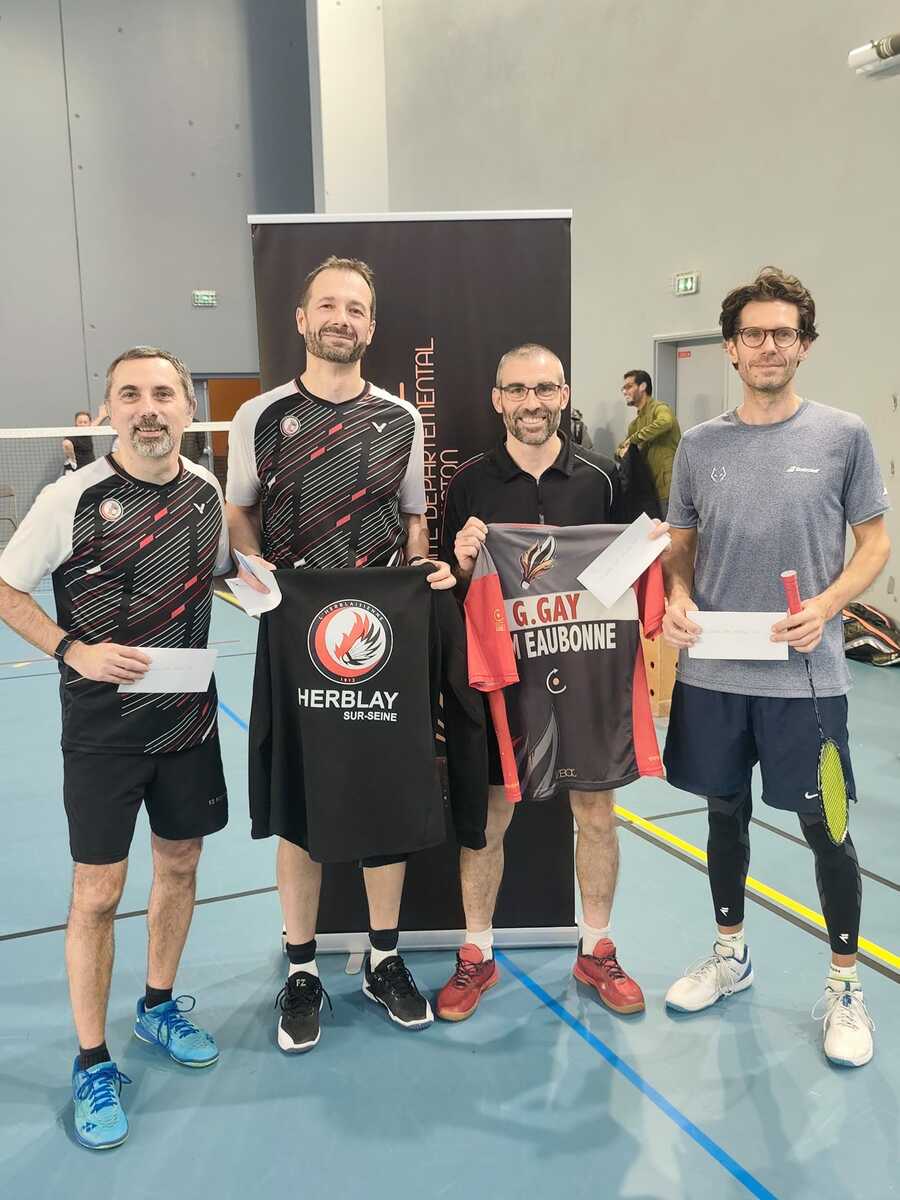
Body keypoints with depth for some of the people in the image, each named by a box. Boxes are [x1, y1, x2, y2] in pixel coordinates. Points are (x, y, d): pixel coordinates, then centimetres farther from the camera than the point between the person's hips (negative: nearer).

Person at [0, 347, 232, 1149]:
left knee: (180, 864, 17)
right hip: (103, 728, -4)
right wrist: (74, 650, -19)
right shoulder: (73, 498, -13)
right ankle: (92, 1064, 22)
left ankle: (159, 1007, 40)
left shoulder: (208, 491, 0)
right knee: (98, 894, 3)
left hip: (189, 716, 5)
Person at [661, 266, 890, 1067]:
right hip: (710, 673, 3)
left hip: (805, 673, -3)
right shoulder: (701, 445, 6)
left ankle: (846, 986, 26)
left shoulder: (843, 436, -2)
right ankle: (731, 955, 36)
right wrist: (678, 600, -8)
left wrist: (824, 607, -16)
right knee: (726, 812, 16)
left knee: (824, 826, 6)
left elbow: (874, 543, 1)